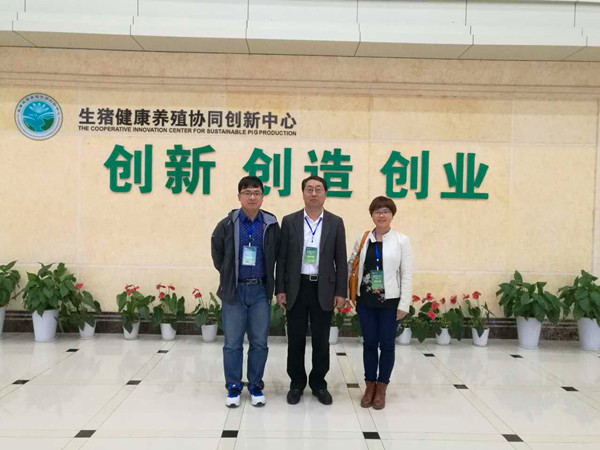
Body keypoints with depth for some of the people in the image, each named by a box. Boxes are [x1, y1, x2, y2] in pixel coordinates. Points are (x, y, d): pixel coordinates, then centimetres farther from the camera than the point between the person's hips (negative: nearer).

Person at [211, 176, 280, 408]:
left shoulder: (272, 225, -1)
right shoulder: (227, 224, -4)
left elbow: (276, 256, 9)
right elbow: (217, 254, 8)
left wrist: (267, 281, 8)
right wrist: (229, 276, 9)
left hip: (260, 290, 1)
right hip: (234, 290, -1)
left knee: (259, 342, 7)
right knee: (233, 343, 6)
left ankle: (256, 386, 23)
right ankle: (233, 387, 20)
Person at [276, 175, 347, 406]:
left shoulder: (336, 222, 2)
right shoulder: (289, 221, 1)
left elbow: (341, 261, 2)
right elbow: (282, 258, 2)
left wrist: (341, 292, -3)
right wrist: (280, 289, -3)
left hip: (324, 289, 0)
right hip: (297, 288, 0)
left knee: (321, 340, 9)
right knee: (296, 339, 8)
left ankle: (319, 383, 25)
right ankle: (296, 383, 24)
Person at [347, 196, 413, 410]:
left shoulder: (402, 241, -4)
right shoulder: (362, 239, 4)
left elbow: (407, 275, -5)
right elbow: (351, 265, 9)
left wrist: (404, 304, -8)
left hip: (390, 301, -2)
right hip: (366, 300, 2)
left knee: (387, 344, 7)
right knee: (369, 343, 10)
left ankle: (381, 388, 21)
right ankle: (370, 385, 25)